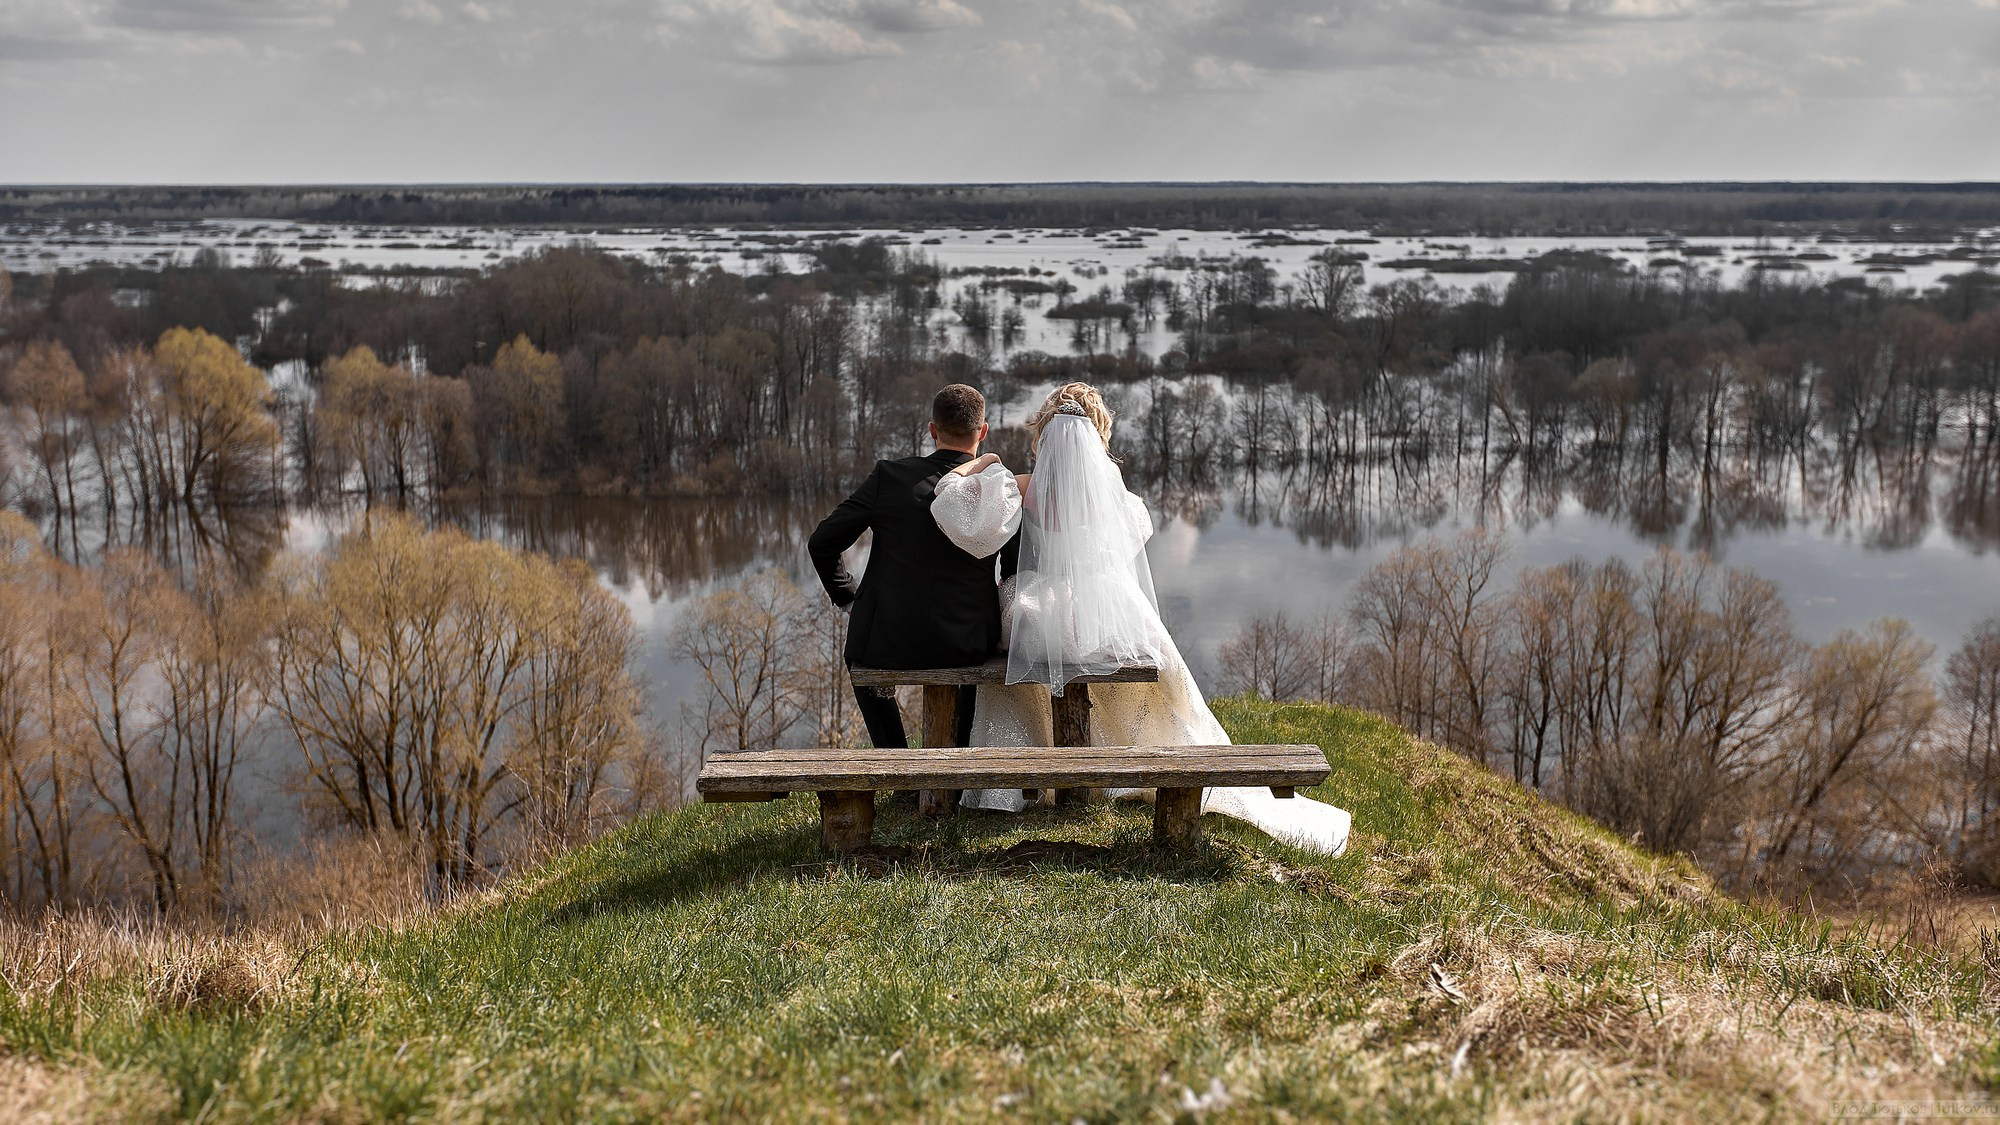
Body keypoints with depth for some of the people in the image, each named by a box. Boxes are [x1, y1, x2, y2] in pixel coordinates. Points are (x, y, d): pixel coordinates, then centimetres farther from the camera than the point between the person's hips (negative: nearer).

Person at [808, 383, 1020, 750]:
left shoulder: (889, 476, -8)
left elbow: (822, 542, -2)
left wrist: (849, 596, 13)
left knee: (859, 652, 35)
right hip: (967, 646, 1)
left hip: (890, 643, -1)